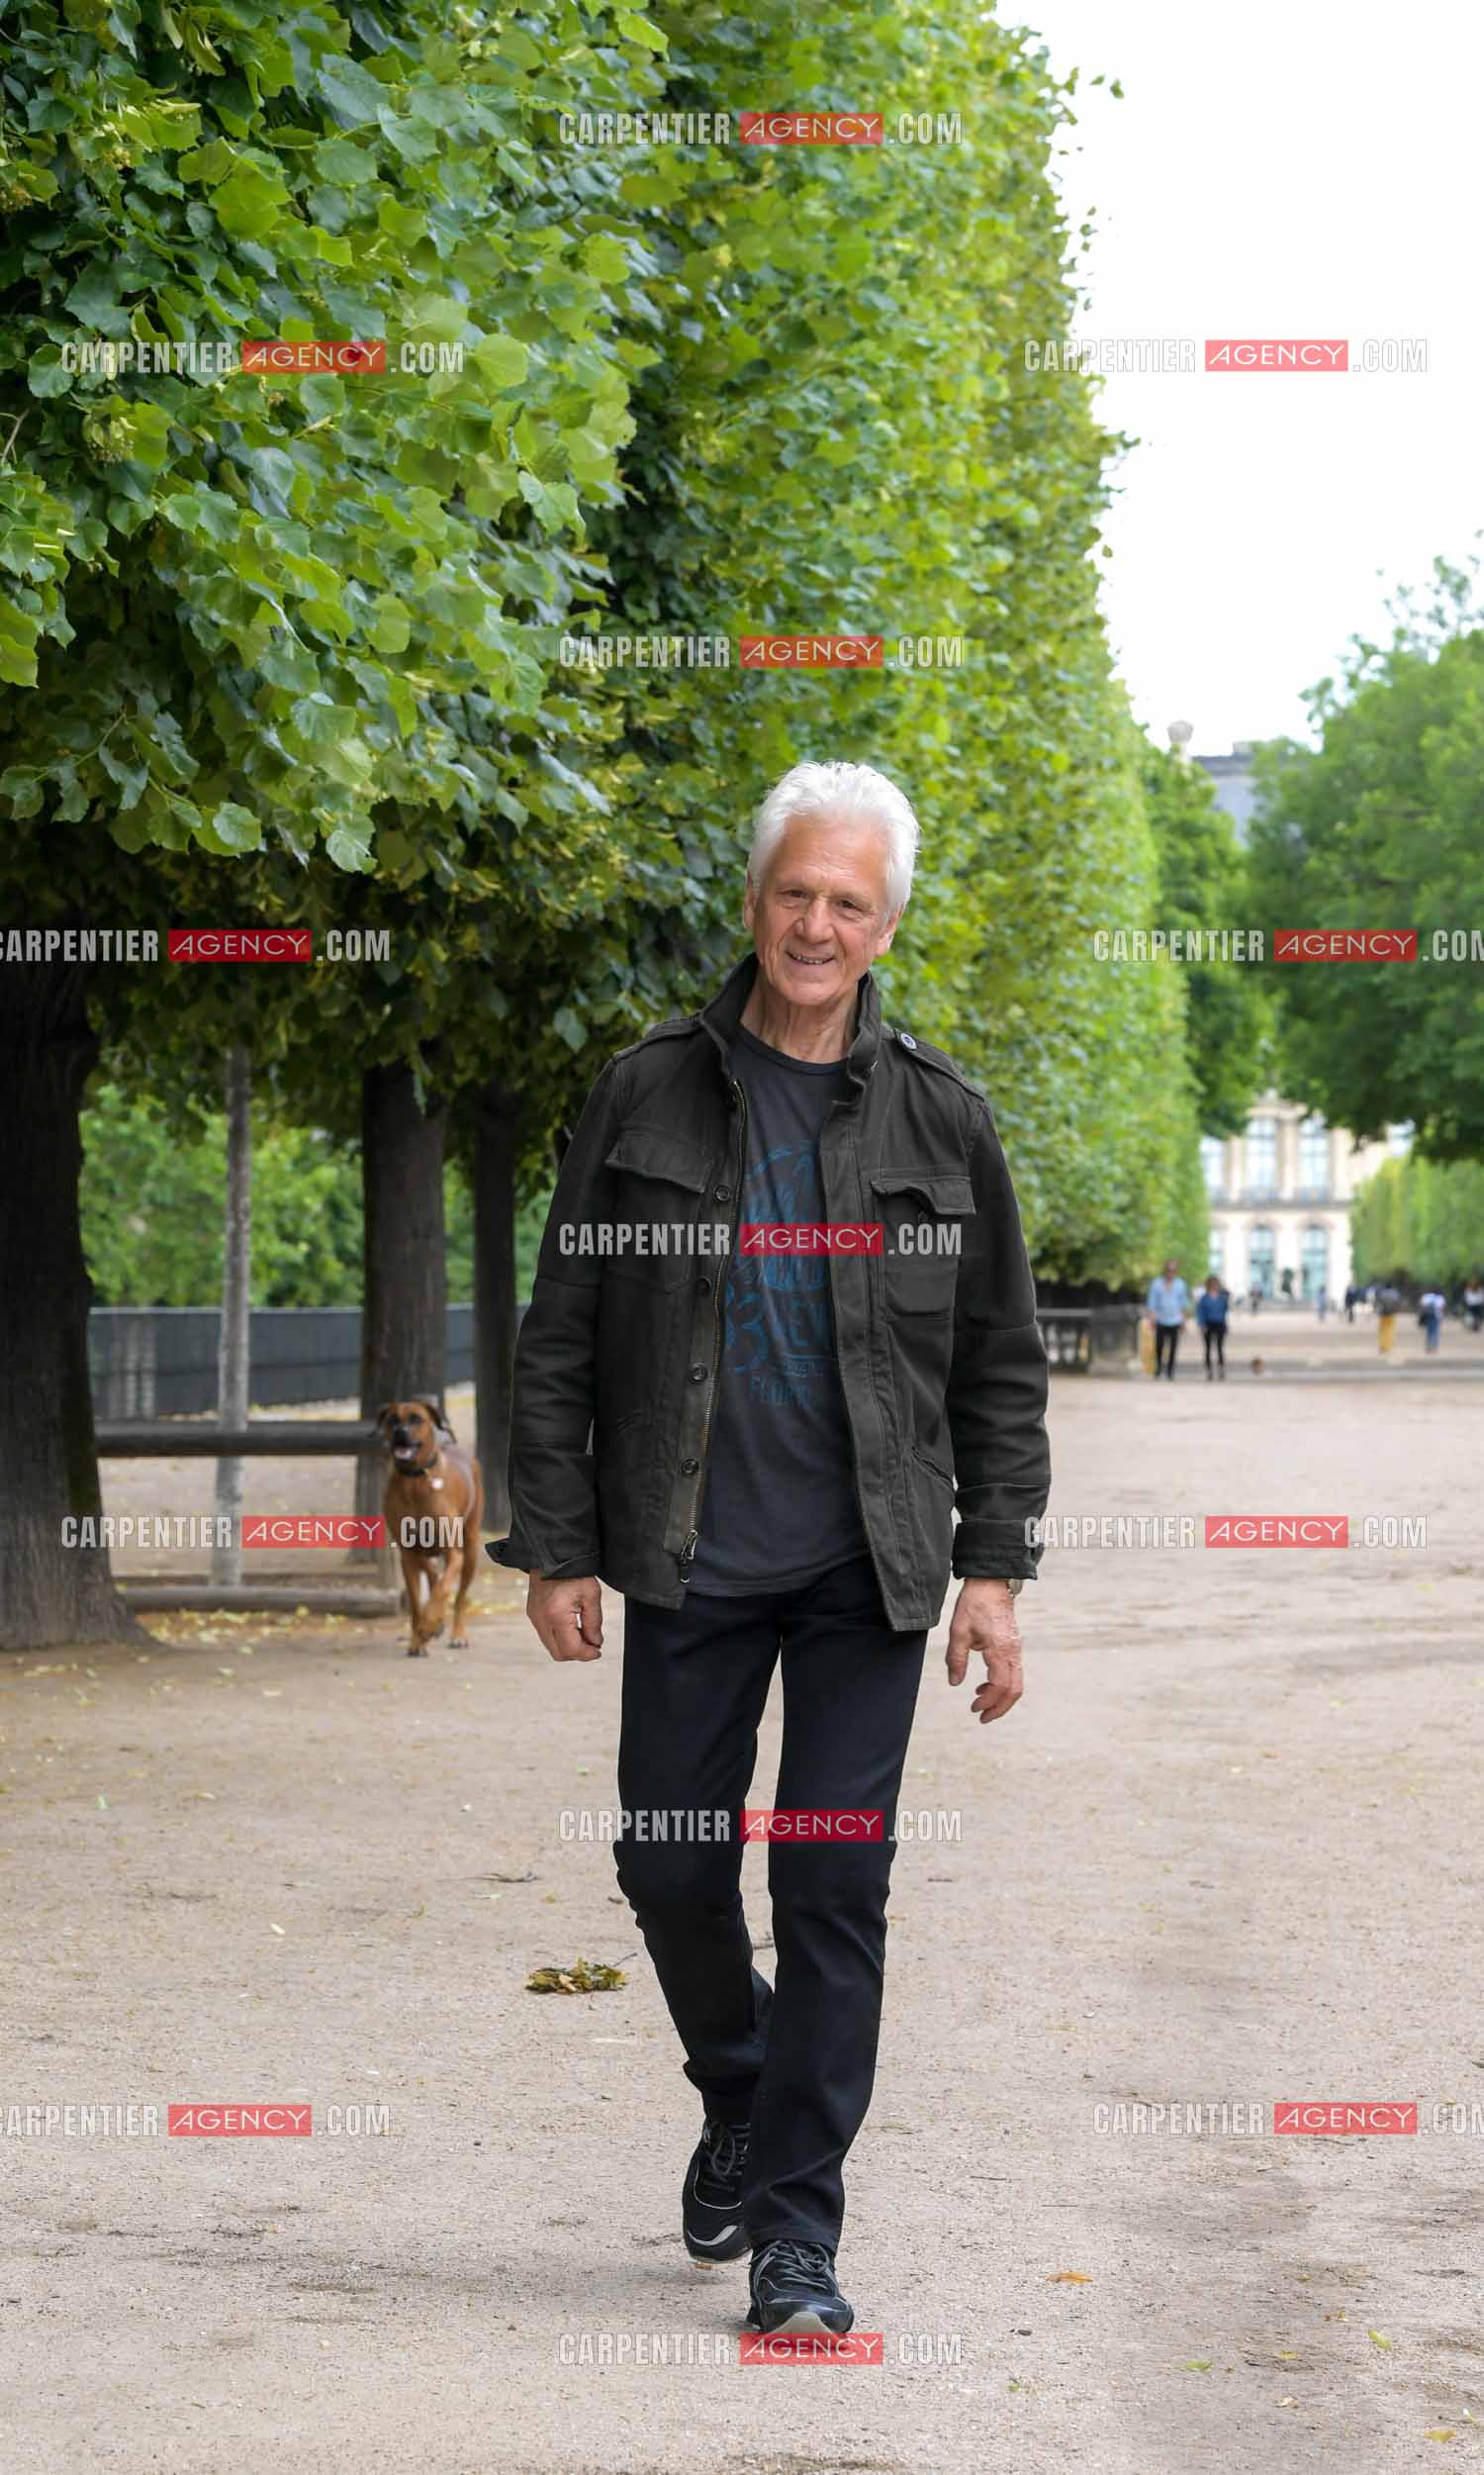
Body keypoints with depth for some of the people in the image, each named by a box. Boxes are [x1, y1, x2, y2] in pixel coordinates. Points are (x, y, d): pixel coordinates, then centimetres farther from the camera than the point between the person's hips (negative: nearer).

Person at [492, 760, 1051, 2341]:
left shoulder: (940, 1121, 4)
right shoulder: (647, 1097, 2)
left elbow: (1001, 1369, 8)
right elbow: (559, 1344, 4)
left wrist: (993, 1567, 0)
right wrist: (554, 1548, 0)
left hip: (867, 1567, -1)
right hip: (690, 1563, 1)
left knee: (835, 1884, -3)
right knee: (670, 1866, 6)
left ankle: (796, 2236, 5)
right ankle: (741, 2095, 35)